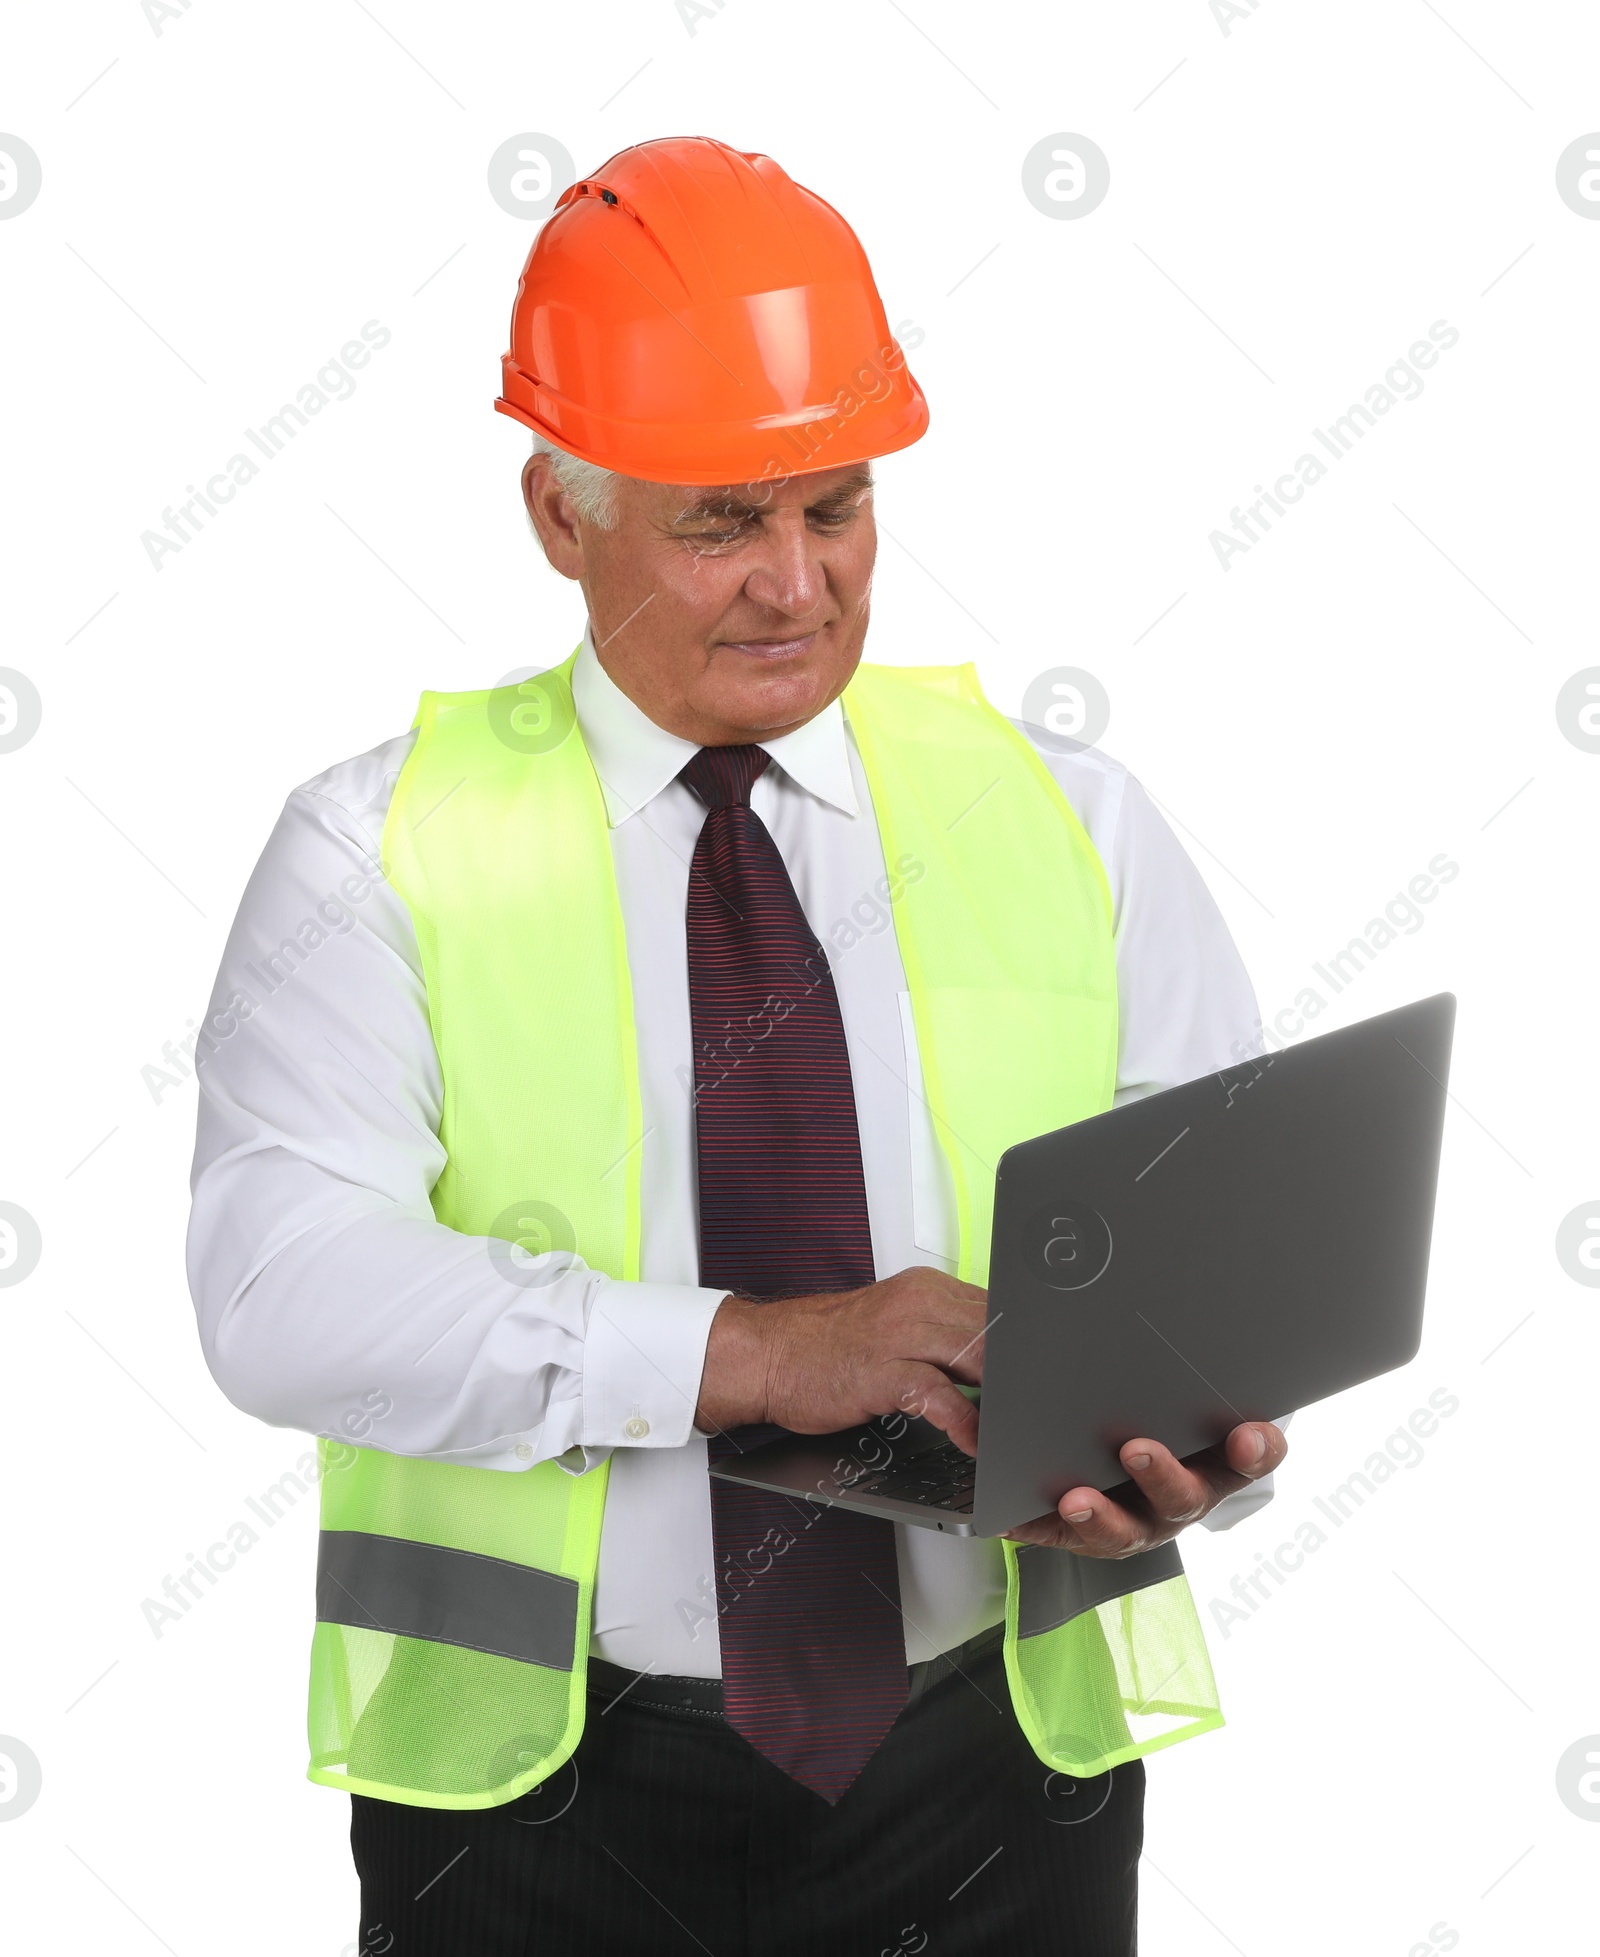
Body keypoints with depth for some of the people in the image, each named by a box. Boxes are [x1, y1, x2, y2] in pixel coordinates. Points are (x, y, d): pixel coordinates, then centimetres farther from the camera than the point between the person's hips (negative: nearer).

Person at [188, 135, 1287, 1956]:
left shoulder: (1069, 824, 5)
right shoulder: (386, 846, -3)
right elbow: (282, 1285, -16)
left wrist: (1178, 1442, -21)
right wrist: (745, 1350, -27)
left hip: (997, 1757, 2)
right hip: (540, 1785, -2)